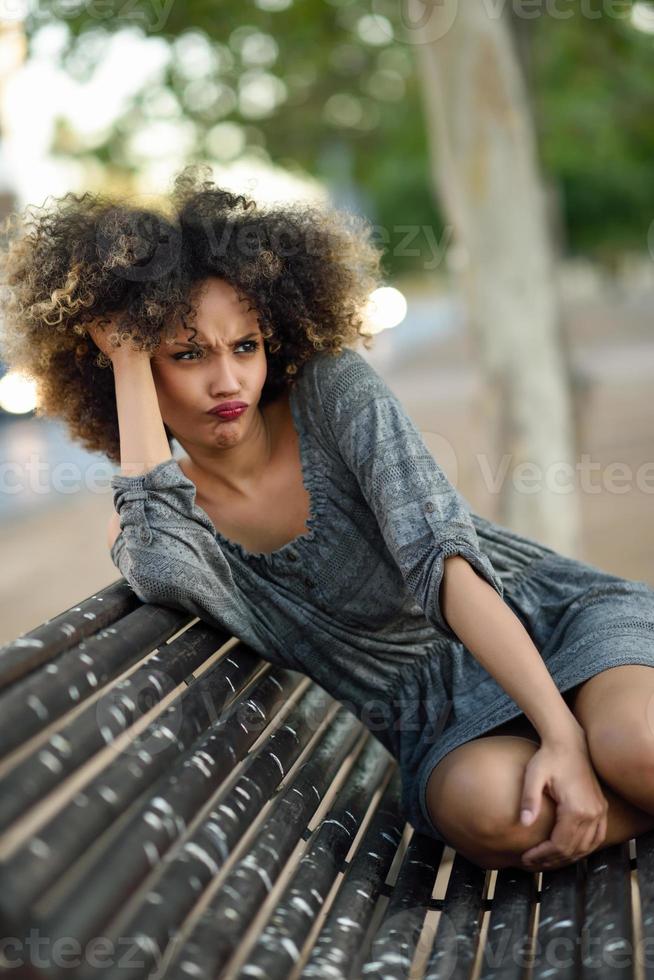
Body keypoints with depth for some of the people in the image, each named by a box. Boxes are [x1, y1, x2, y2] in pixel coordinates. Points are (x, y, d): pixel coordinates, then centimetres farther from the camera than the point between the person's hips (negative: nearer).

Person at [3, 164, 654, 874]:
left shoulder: (333, 389, -9)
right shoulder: (144, 527, -5)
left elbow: (444, 560, -20)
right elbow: (164, 573, -32)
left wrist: (563, 732, -30)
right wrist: (126, 353, -21)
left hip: (555, 618, -2)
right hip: (450, 725, 2)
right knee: (483, 805, -34)